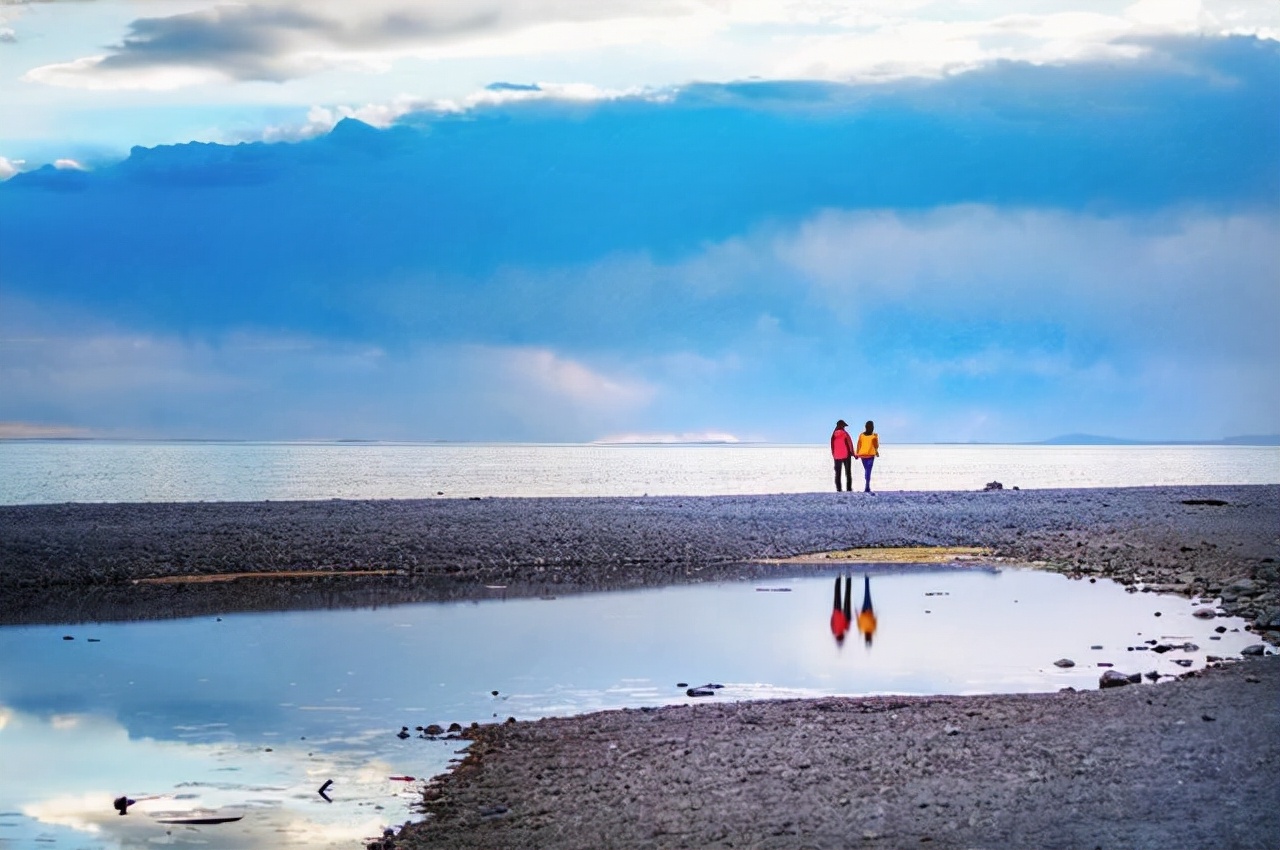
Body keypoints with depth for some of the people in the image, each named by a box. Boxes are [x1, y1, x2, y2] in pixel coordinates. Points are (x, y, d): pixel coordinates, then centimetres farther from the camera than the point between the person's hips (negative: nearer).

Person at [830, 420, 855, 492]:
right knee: (848, 472, 4)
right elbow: (850, 443, -9)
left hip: (837, 456, 3)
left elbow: (832, 445, 5)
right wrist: (852, 453, 0)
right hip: (846, 455, -3)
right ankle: (849, 488, -2)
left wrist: (833, 454, 14)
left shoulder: (834, 434, 1)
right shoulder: (845, 433, -9)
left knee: (838, 473, 7)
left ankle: (838, 488, 1)